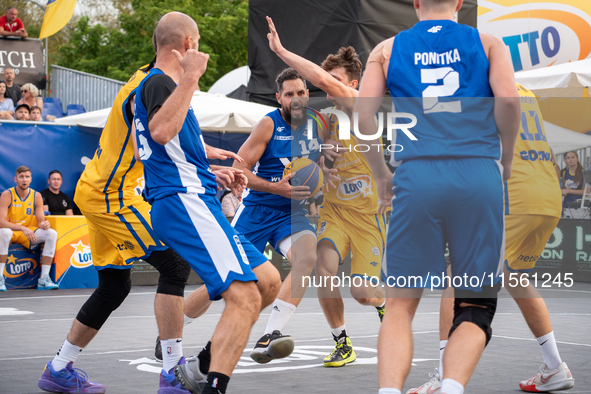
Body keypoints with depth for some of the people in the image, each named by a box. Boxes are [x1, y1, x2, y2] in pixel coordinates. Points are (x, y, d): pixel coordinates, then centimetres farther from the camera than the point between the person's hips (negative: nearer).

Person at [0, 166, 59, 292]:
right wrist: (23, 228, -34)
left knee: (52, 233, -19)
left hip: (28, 234, 4)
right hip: (11, 231, -4)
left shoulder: (36, 196, 1)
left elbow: (41, 221, 1)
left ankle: (44, 279, -19)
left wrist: (44, 224, -26)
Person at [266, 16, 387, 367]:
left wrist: (281, 50, -28)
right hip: (334, 209, 5)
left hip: (366, 213, -5)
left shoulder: (361, 108, -15)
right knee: (325, 272, -19)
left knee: (363, 294, -3)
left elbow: (323, 80, -31)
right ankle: (343, 344, 0)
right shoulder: (328, 118, 6)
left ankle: (384, 304, 36)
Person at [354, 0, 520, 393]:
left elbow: (363, 114, 3)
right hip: (479, 176, 0)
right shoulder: (488, 43, 14)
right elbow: (508, 98, -3)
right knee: (475, 306, 8)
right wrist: (506, 160, 11)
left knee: (401, 304, 7)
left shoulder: (387, 49, 16)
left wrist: (381, 175, 14)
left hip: (417, 176, 1)